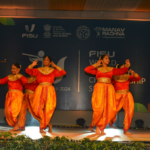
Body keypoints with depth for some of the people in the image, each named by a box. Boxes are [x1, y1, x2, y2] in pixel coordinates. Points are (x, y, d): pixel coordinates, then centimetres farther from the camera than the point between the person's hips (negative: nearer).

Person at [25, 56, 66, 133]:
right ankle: (48, 124, 11)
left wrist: (55, 66, -7)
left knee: (48, 110, -7)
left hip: (49, 91, -1)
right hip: (40, 91, 1)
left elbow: (63, 73, -3)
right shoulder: (38, 70, 12)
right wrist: (32, 65, -13)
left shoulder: (53, 71, 9)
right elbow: (28, 70, 3)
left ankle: (42, 127, 4)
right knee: (37, 109, -8)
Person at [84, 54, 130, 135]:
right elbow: (86, 70, 1)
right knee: (99, 108, -12)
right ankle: (94, 125, 7)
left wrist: (127, 66, -8)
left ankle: (101, 128, 2)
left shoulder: (112, 69, 16)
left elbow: (121, 71, 7)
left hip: (109, 89, 3)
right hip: (99, 89, -2)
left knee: (108, 109, -6)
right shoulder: (97, 69, 11)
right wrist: (96, 65, 3)